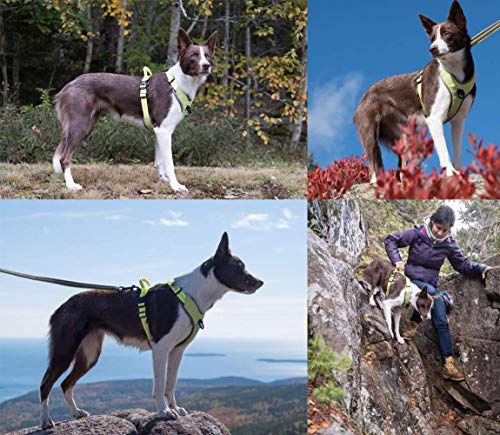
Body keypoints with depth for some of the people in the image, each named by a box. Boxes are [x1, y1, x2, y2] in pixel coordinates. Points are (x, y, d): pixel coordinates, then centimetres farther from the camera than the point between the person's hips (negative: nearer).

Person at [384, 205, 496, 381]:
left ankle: (449, 364, -10)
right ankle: (414, 325, -15)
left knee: (442, 322, -10)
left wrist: (481, 268, -9)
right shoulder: (417, 234, -10)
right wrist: (396, 261, -15)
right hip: (411, 279, -4)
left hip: (431, 285, 4)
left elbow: (462, 264, 7)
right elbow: (390, 240, -3)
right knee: (430, 291, -37)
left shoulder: (449, 244, 0)